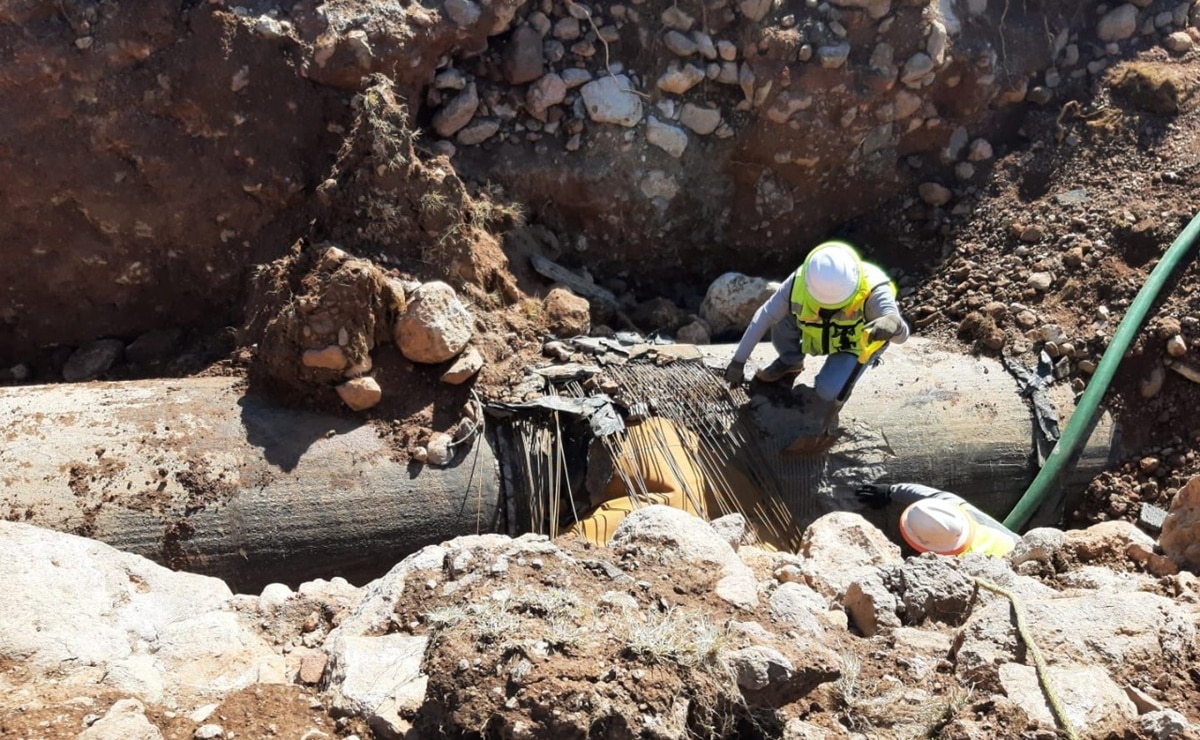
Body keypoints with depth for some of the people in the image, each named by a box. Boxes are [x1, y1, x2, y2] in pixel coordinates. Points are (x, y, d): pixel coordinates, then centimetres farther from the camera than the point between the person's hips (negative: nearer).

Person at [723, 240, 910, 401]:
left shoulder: (871, 289, -38)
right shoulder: (800, 282, -31)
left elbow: (901, 334, -46)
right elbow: (763, 318, -23)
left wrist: (893, 323, -72)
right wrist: (738, 361, -21)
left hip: (850, 345, -3)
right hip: (815, 335, 3)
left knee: (828, 391, -26)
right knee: (780, 315, -24)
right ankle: (790, 362, 4)